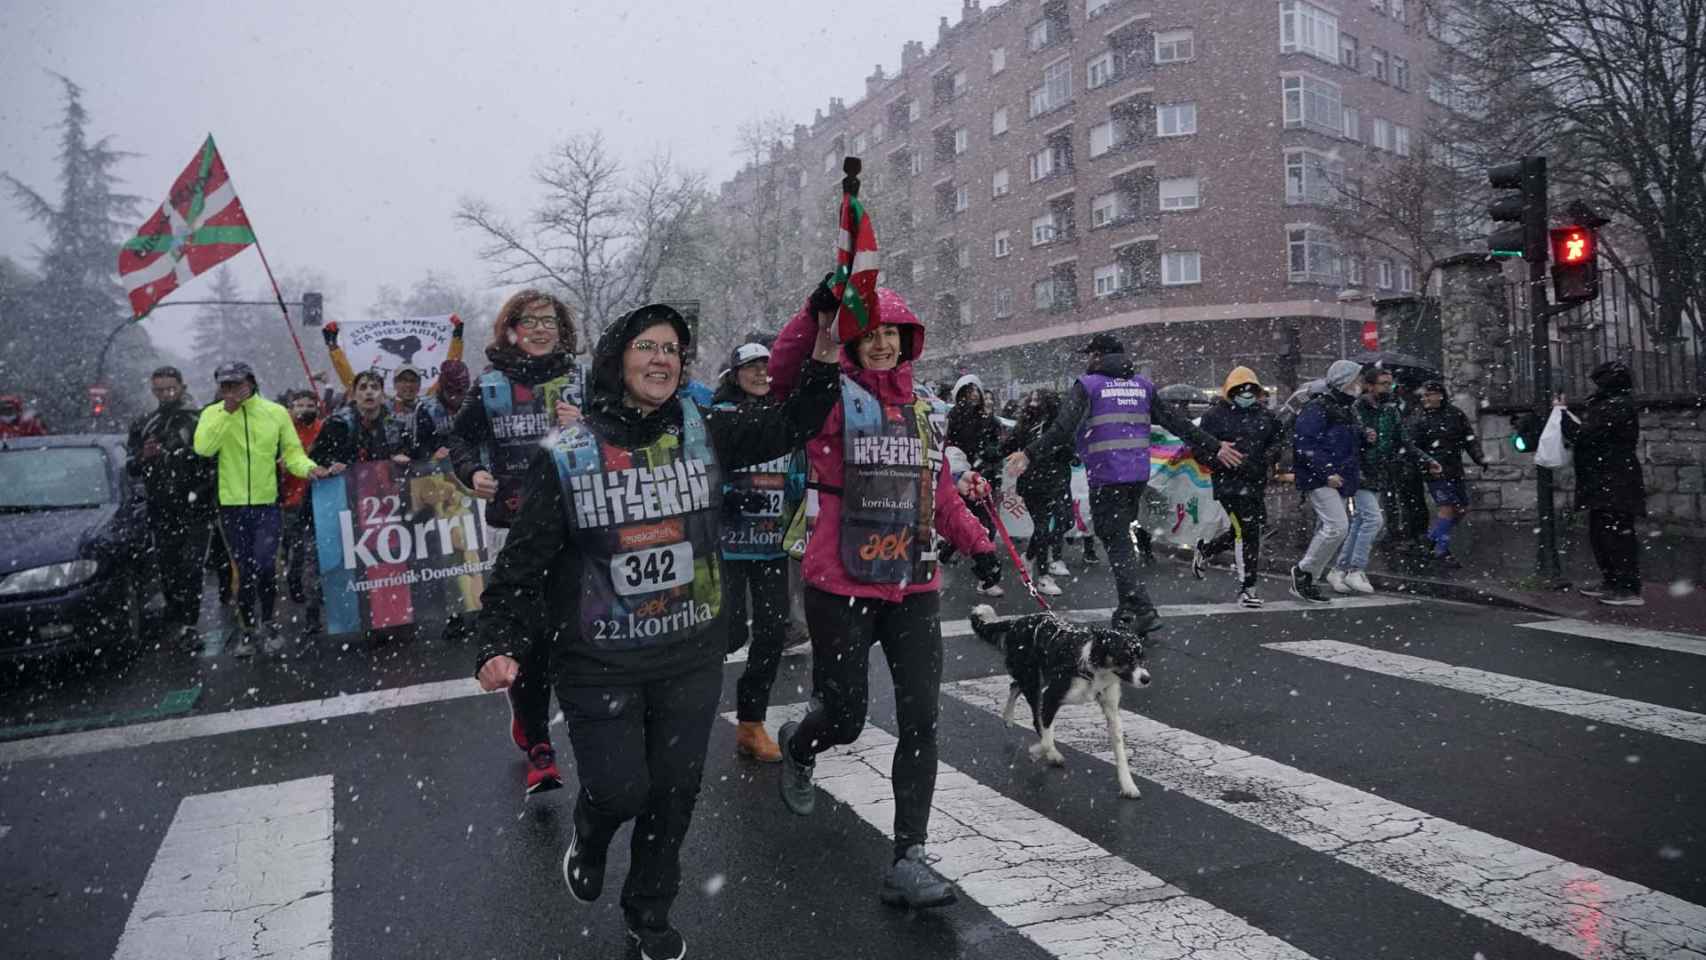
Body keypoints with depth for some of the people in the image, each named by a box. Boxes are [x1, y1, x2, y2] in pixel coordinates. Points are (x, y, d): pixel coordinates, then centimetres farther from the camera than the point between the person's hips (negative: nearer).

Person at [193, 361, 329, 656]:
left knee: (264, 567, -12)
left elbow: (292, 452, 5)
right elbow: (203, 447, -14)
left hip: (267, 502, -1)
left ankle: (268, 621, 13)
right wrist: (227, 411, -15)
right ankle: (247, 627, 24)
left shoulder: (276, 412, 3)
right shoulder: (213, 414, 3)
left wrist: (309, 467, -15)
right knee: (245, 570, 7)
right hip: (231, 505, 1)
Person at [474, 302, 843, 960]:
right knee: (619, 789, 0)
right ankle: (590, 838, 40)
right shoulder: (566, 456, -9)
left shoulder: (705, 433, -1)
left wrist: (821, 364, -7)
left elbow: (790, 427, 7)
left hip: (692, 654, 3)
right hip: (599, 663, -3)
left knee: (675, 788, 12)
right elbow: (524, 559, -5)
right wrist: (503, 645, -13)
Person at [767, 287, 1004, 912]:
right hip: (840, 587, -4)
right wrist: (816, 314, -40)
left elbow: (940, 494, 17)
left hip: (914, 587, 5)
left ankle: (908, 860, 10)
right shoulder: (833, 396, -5)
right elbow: (782, 374, -27)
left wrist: (977, 544, 5)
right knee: (845, 718, 7)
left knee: (921, 721, 0)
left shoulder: (919, 410, 12)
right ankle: (796, 747, 44)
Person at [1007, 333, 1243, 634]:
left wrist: (1029, 454, -16)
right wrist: (1215, 446, 24)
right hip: (1139, 476, 6)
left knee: (1117, 544, -3)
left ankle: (1144, 611, -12)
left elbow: (1063, 429, -16)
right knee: (1122, 538, 18)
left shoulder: (1087, 385, -3)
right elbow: (1178, 422, 15)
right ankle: (1128, 609, 23)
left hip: (1106, 478, -6)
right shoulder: (1143, 385, 14)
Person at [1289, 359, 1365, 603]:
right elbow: (1303, 444, -21)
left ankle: (1305, 584, 19)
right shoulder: (1317, 409, -13)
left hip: (1338, 481, 10)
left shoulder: (1344, 410, 18)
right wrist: (1326, 472, -24)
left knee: (1326, 531, 12)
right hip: (1319, 480, -10)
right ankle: (1303, 572, -6)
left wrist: (1364, 437, 8)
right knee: (1337, 526, -19)